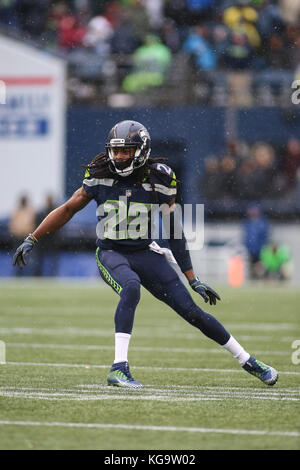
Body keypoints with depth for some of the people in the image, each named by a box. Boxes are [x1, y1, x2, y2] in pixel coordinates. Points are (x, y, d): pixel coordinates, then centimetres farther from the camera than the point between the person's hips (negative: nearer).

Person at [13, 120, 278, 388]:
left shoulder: (158, 181, -6)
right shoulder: (100, 177, -4)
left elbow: (174, 232, 1)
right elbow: (69, 209, 6)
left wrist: (193, 280, 2)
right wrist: (32, 240, 2)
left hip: (145, 253, 1)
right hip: (111, 254, -1)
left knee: (192, 311, -4)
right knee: (131, 287, -36)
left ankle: (247, 361, 14)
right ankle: (119, 369, -37)